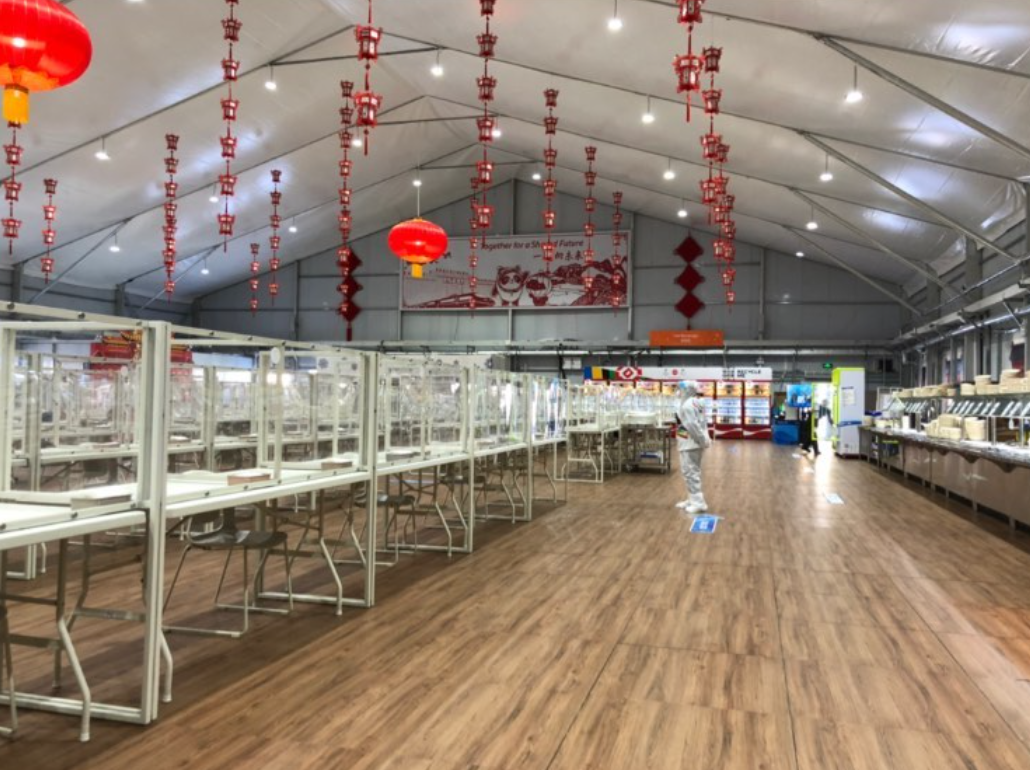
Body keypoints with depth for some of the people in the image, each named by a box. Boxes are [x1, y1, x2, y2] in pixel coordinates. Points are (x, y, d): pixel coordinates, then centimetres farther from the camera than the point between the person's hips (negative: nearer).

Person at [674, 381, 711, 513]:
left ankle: (698, 502, -7)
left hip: (690, 444, -11)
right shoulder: (696, 403, 14)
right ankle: (693, 499, 26)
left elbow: (693, 426, -22)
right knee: (693, 472, 17)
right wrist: (704, 440, 14)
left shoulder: (686, 405, -18)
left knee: (690, 472, -7)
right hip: (697, 442, 11)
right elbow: (703, 423, 15)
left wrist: (703, 440, -17)